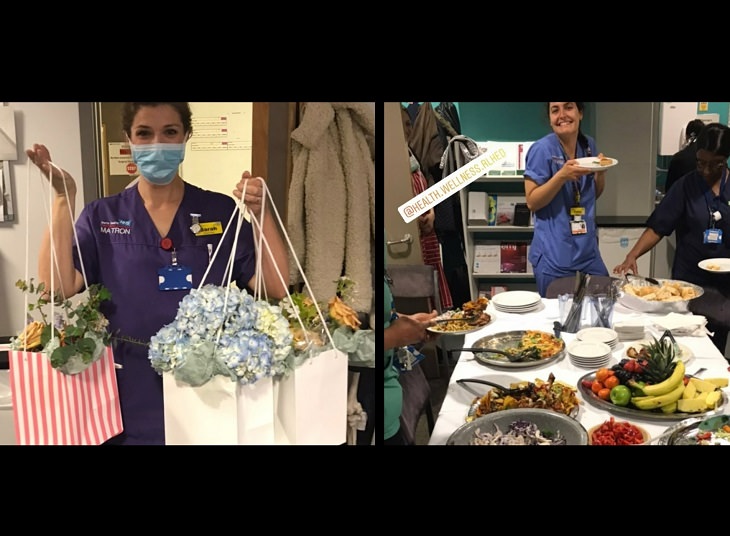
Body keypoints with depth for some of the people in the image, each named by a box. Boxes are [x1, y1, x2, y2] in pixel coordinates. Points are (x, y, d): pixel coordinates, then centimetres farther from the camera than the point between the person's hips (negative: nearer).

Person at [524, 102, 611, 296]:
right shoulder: (541, 149, -12)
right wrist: (562, 176, -25)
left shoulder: (589, 145, 6)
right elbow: (532, 202, -13)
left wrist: (601, 172, -3)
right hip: (554, 257, -6)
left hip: (588, 252, 6)